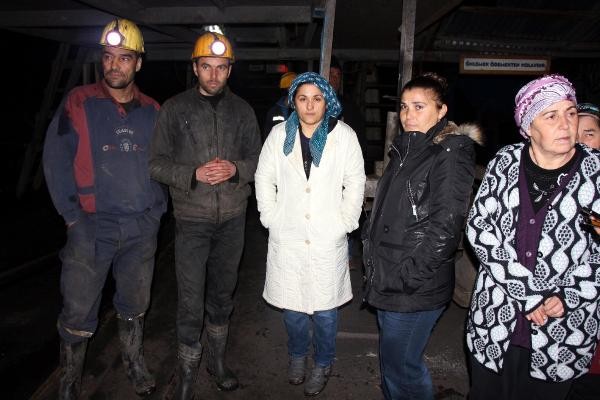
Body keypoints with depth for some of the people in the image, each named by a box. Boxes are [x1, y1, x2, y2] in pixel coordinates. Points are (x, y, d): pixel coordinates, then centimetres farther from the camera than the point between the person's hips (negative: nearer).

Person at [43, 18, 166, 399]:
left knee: (135, 306, 17)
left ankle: (134, 363, 38)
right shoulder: (79, 103, -2)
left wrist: (158, 207, 6)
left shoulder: (152, 111, 6)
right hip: (92, 226, -2)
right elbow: (56, 159, -5)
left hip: (142, 228, 3)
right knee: (78, 313, 5)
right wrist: (73, 215, -10)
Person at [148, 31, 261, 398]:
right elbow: (158, 163, -3)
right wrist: (194, 174, -20)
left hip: (233, 217, 3)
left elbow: (259, 159, 6)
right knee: (191, 301, 1)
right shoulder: (175, 109, -3)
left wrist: (235, 169, -15)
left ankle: (219, 360, 36)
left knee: (223, 293, 16)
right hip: (192, 219, -2)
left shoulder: (242, 110, 4)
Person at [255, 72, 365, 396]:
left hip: (328, 239, -1)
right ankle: (297, 356, 40)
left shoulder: (344, 135, -1)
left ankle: (322, 364, 33)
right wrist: (271, 218, -1)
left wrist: (344, 222, -5)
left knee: (325, 308, 8)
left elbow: (355, 182, 1)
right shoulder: (280, 134, 3)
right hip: (287, 238, 2)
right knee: (291, 304, 13)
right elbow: (264, 178, 6)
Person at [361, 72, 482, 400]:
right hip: (387, 279, 8)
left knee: (399, 363, 4)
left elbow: (445, 226, -19)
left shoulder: (451, 153, -13)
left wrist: (408, 276, -19)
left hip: (416, 287, -8)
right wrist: (372, 256, 13)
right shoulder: (405, 148, 12)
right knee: (392, 357, 21)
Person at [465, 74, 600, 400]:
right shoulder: (505, 162, -3)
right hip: (493, 323, 1)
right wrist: (528, 291, -14)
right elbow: (478, 226, -9)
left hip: (562, 333, -1)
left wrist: (567, 298, -12)